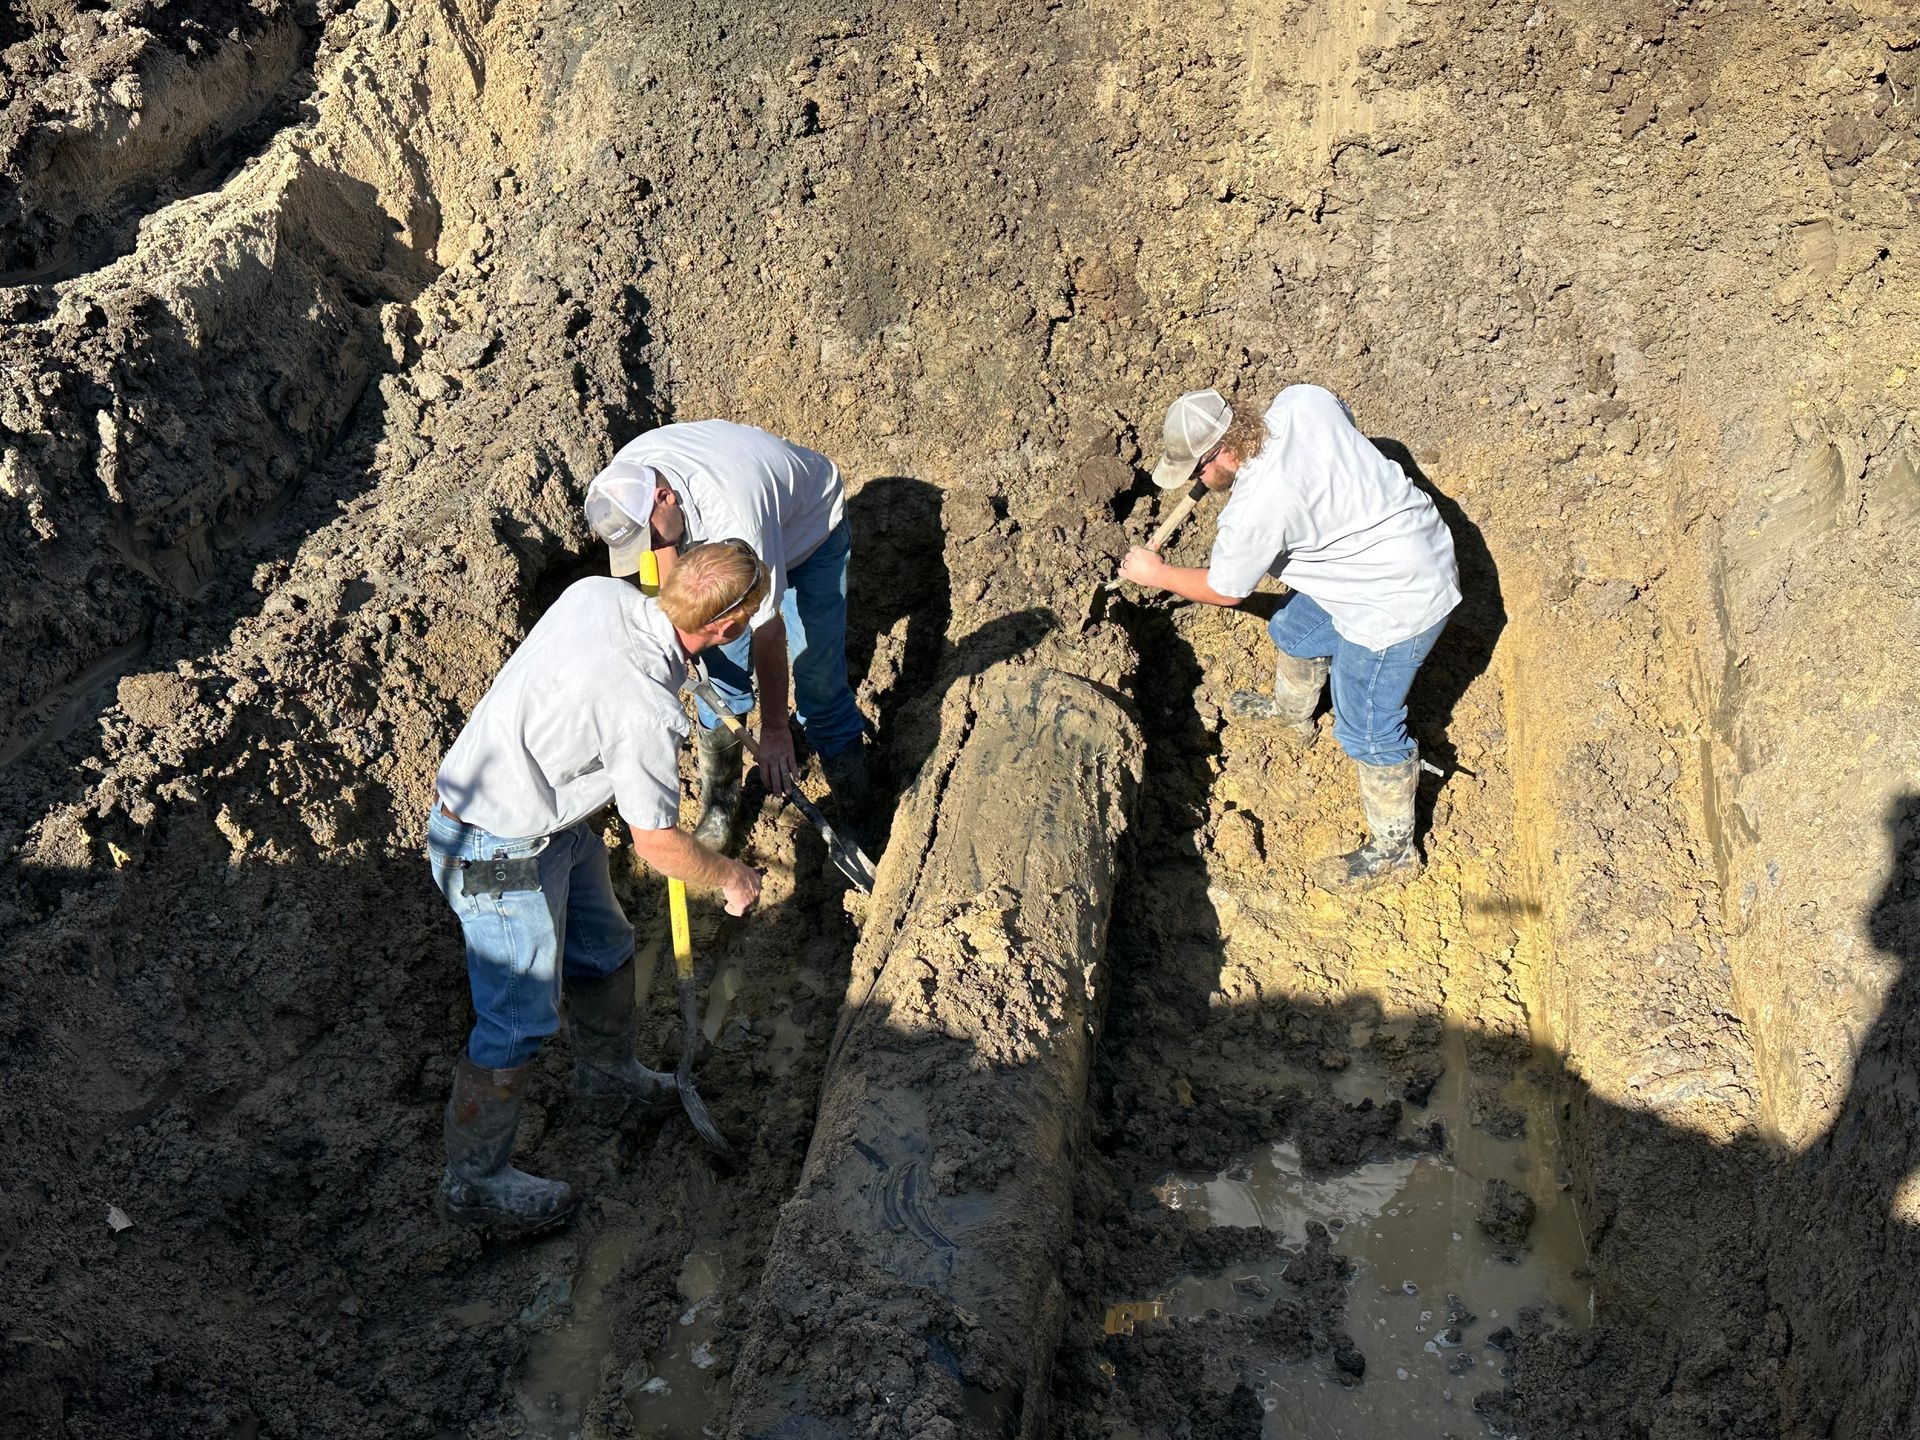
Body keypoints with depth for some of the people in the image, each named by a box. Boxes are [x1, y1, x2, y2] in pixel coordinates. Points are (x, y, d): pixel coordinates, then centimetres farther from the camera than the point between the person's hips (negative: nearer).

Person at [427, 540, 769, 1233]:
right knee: (518, 1020, 7)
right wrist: (733, 878, -2)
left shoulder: (598, 591, -13)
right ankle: (473, 1180, 26)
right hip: (502, 855, -9)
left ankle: (607, 1073, 50)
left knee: (604, 950, 25)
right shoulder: (647, 710, -34)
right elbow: (658, 844, -20)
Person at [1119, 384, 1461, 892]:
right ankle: (1291, 714, 58)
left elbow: (1224, 589, -12)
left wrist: (1155, 573, 4)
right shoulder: (1301, 400, -12)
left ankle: (1393, 849, 24)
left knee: (1367, 728, 4)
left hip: (1397, 603, -10)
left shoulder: (1257, 506, -31)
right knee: (1294, 632, 28)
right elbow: (1344, 416, 14)